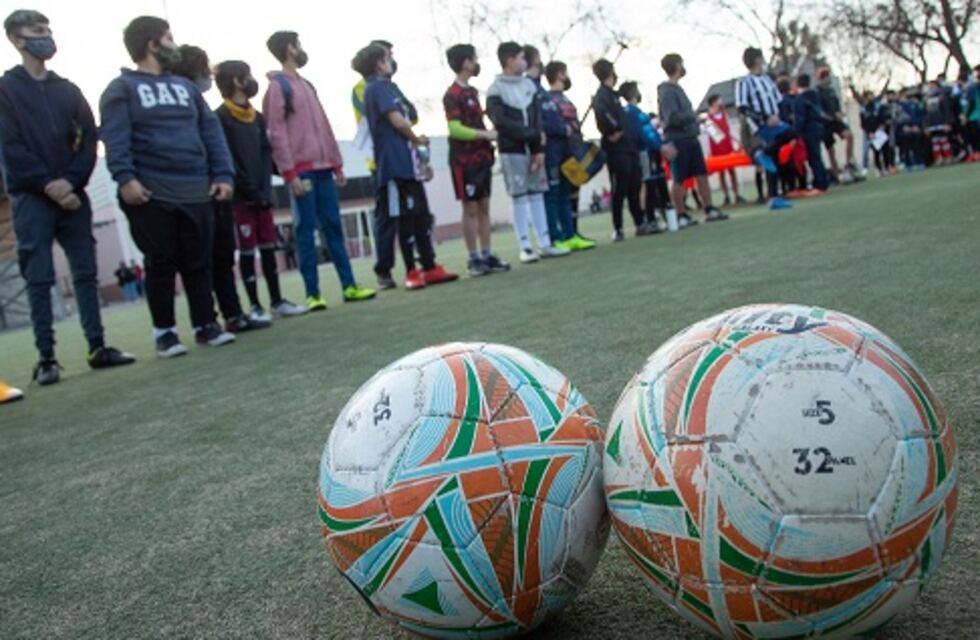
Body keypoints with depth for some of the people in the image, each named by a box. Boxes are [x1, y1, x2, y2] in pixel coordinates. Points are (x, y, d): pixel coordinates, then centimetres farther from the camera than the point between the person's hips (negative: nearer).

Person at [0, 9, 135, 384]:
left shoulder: (68, 90, 15)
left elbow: (89, 139, 5)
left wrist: (70, 182, -10)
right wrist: (49, 184, -14)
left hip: (73, 195, 4)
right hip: (31, 198, -4)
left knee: (86, 273, 3)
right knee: (39, 279, -4)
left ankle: (97, 348, 8)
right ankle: (46, 358, -1)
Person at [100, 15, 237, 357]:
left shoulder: (186, 86, 20)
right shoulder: (122, 88, 5)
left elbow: (211, 131, 12)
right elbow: (115, 138, -8)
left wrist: (223, 174, 0)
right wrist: (125, 177, -23)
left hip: (197, 193, 4)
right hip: (151, 194, -4)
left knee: (199, 264, 7)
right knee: (161, 265, 1)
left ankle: (205, 325, 15)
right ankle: (165, 332, 10)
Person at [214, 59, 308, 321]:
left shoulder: (257, 117, 14)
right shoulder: (220, 118, -8)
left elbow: (266, 153, 10)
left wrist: (265, 187, -4)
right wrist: (249, 189, -15)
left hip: (262, 195, 6)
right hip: (240, 198, -6)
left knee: (269, 248, 9)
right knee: (247, 251, -1)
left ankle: (277, 301, 16)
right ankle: (255, 306, 5)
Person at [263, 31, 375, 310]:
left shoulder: (306, 85, 20)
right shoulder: (277, 86, -4)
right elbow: (276, 133, -10)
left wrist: (336, 164, 15)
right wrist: (290, 173, -16)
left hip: (322, 168, 7)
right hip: (301, 171, -7)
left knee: (333, 227, 6)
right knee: (306, 230, -4)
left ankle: (349, 286, 9)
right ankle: (312, 293, -1)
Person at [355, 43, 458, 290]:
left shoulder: (380, 88, 21)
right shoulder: (379, 87, -8)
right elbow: (397, 120, -18)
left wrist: (414, 140, 6)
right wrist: (417, 140, -2)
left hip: (407, 163, 9)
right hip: (397, 163, -9)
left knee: (421, 216, 10)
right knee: (406, 218, -4)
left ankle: (430, 268, 15)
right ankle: (412, 272, 4)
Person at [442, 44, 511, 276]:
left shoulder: (472, 91, 15)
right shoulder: (453, 94, -12)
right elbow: (455, 129, -19)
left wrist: (488, 141, 8)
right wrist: (485, 135, -18)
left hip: (481, 156, 8)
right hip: (465, 159, -8)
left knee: (484, 207, 9)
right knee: (470, 208, -3)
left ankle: (487, 255, 14)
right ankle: (474, 259, 4)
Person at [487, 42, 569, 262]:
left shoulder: (529, 85, 13)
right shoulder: (496, 90, -4)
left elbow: (537, 120, 8)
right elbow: (501, 122, -13)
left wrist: (539, 149, -2)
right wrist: (533, 134, -12)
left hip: (533, 148, 5)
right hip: (512, 150, -5)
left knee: (537, 194, 6)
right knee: (519, 197, -4)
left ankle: (545, 244, 9)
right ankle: (525, 247, -1)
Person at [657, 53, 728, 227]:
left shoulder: (677, 88, 16)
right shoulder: (667, 91, -13)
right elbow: (672, 118, -20)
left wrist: (693, 118, 3)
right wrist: (692, 116, -9)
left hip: (691, 138, 9)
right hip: (678, 140, -9)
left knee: (702, 174, 7)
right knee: (679, 180, 0)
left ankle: (710, 210, 12)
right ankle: (682, 216, 8)